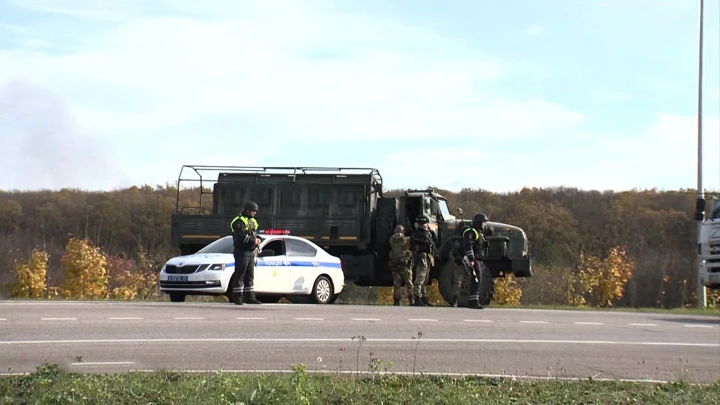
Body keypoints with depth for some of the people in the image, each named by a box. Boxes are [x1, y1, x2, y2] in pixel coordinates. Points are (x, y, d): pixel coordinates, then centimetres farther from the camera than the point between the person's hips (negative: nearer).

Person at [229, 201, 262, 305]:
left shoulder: (252, 221, 19)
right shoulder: (239, 221, -11)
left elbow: (255, 233, 22)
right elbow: (241, 236, -23)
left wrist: (257, 239, 0)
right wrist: (253, 240, -17)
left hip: (251, 253, 9)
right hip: (242, 252, -9)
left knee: (250, 276, 12)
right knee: (239, 275, -6)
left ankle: (250, 297, 17)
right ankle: (237, 298, -4)